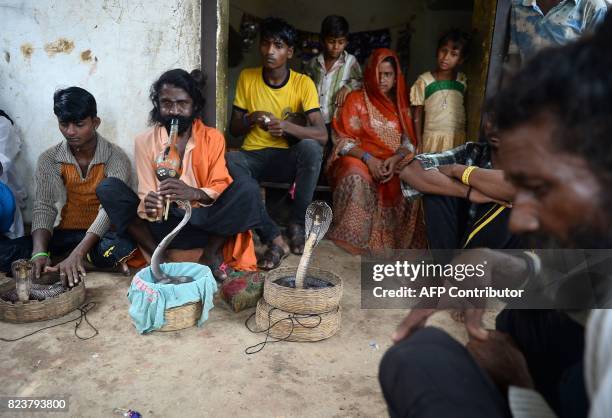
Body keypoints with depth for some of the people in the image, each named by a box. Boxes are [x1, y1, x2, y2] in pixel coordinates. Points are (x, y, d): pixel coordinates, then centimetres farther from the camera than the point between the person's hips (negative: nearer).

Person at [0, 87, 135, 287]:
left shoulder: (116, 157, -13)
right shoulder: (49, 159, -2)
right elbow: (44, 206, -10)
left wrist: (78, 253, -37)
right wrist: (39, 252, -29)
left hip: (103, 233, -3)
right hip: (67, 232, 3)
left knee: (120, 249, -38)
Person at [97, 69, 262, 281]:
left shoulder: (212, 137, -1)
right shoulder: (144, 141, 1)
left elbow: (219, 187, -9)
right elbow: (146, 195, -4)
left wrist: (194, 193, -32)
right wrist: (149, 206, -29)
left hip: (203, 220, -1)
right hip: (164, 223, 1)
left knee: (248, 189, -25)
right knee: (108, 189, -18)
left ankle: (210, 254, -14)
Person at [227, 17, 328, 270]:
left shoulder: (303, 83, -4)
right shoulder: (247, 78, 3)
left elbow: (322, 135, -15)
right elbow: (234, 130, 6)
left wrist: (288, 126, -32)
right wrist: (250, 119, -16)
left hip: (288, 159, -1)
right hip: (253, 158, 2)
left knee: (310, 148, -35)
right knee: (229, 161, -33)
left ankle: (297, 224, -14)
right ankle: (274, 239, -30)